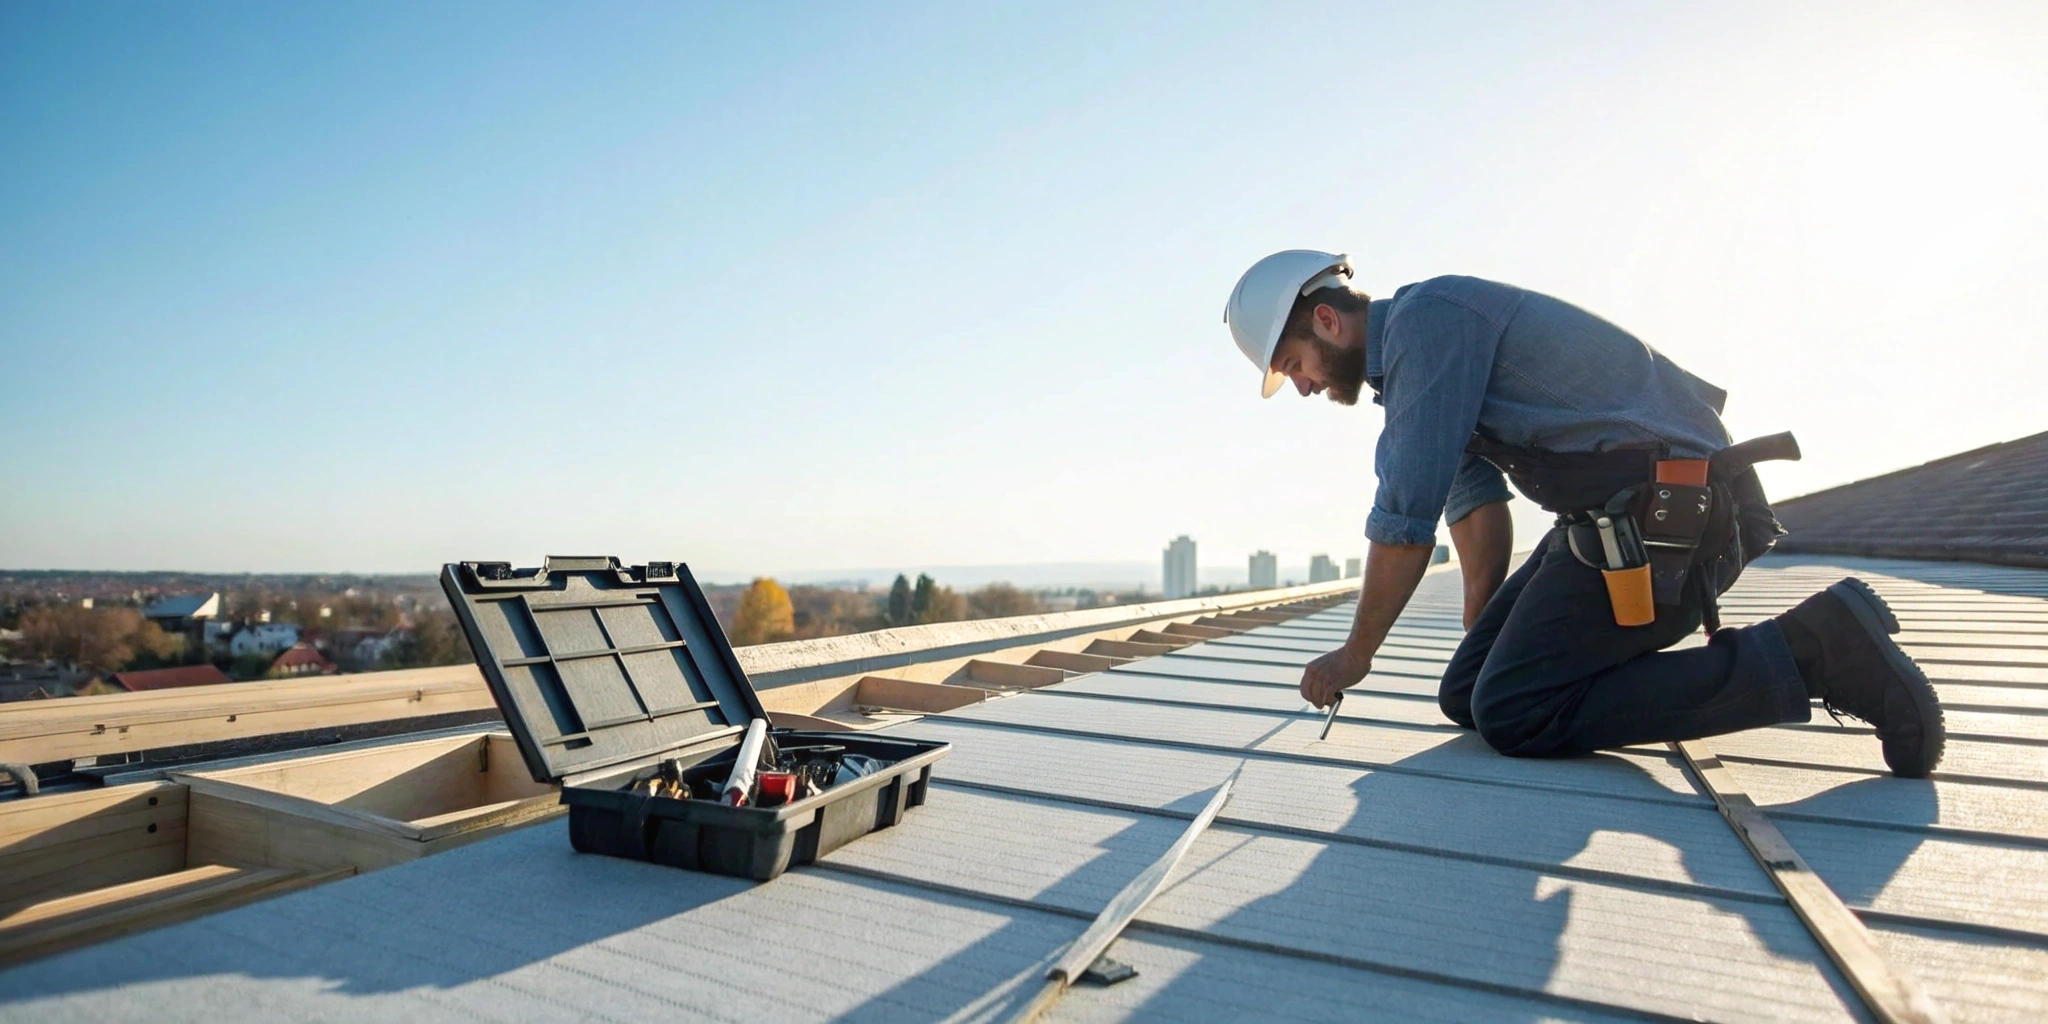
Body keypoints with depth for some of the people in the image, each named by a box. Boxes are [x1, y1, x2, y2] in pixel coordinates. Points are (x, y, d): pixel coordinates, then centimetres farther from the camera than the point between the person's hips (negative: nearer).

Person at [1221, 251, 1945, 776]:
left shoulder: (1427, 316, -15)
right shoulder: (1409, 361, 17)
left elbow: (1406, 518, -18)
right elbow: (1474, 503, 23)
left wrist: (1355, 654, -6)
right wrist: (1480, 640, 26)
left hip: (1665, 510, -10)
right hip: (1621, 513, 10)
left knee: (1513, 714, -14)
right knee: (1468, 694, 5)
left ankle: (1814, 650, -9)